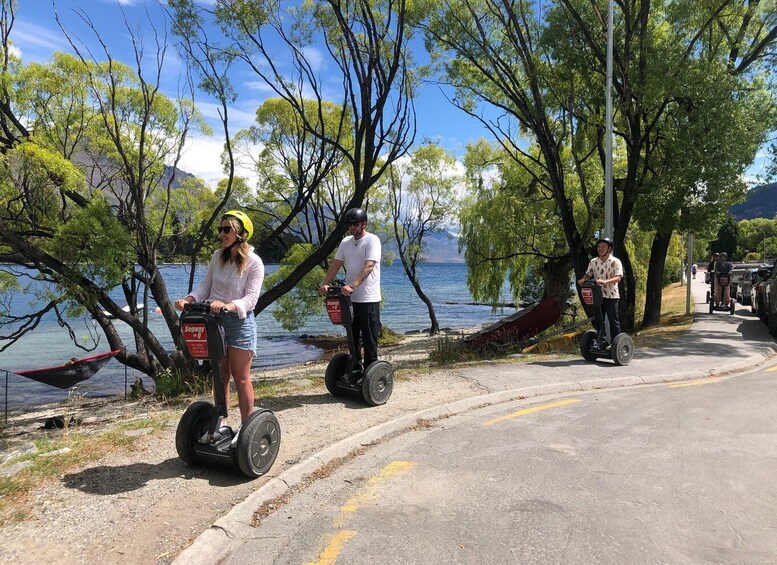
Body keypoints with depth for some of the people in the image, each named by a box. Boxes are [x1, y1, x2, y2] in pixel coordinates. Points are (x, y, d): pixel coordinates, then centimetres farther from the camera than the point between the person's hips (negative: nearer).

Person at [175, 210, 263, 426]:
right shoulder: (217, 256, 6)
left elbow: (251, 298, -17)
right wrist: (188, 299, -11)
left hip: (239, 321, -5)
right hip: (214, 319, 6)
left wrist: (227, 306, -34)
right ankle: (220, 422, 26)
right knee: (220, 376, 14)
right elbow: (205, 287, 8)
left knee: (241, 377, 0)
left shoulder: (254, 262, -11)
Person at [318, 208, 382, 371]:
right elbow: (335, 265, 8)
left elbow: (368, 266, -22)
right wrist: (325, 284, -7)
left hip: (368, 299, -7)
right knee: (353, 335, 16)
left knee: (369, 338, -1)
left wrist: (352, 286, -33)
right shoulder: (346, 242, 12)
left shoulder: (372, 241, -9)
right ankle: (355, 367, 28)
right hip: (350, 298, 7)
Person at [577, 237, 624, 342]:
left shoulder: (615, 261, -8)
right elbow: (588, 274, 12)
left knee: (613, 321, 1)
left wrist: (605, 281, -36)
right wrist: (583, 280, -12)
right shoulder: (593, 262, 7)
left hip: (611, 296, -5)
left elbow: (618, 278, -19)